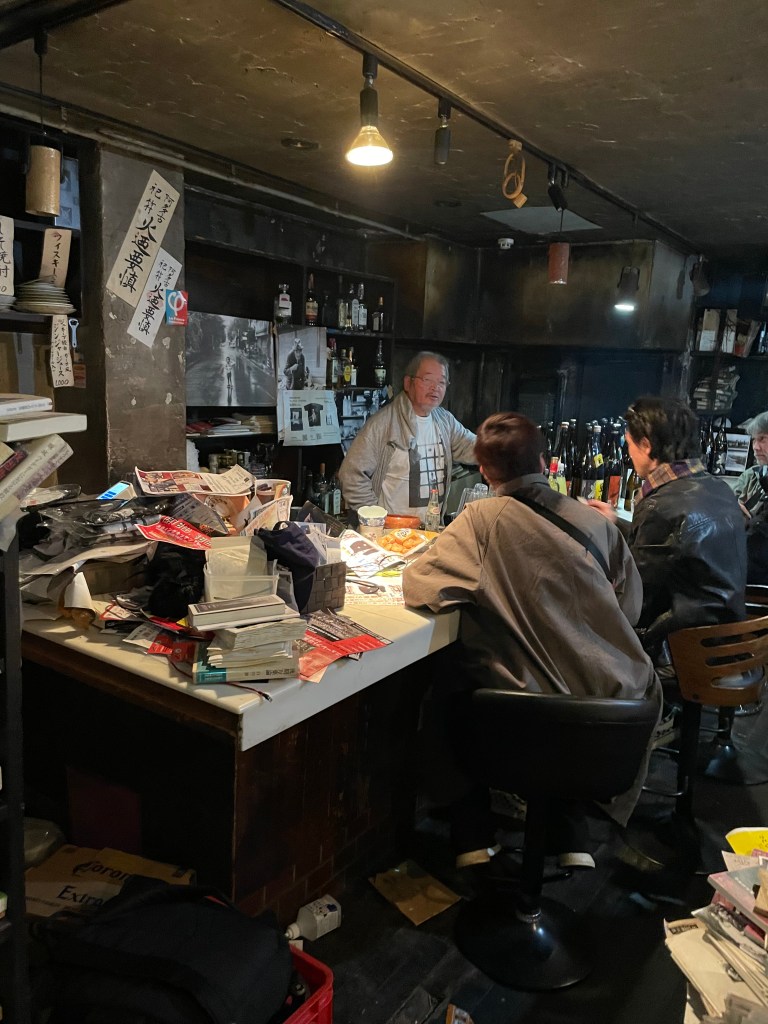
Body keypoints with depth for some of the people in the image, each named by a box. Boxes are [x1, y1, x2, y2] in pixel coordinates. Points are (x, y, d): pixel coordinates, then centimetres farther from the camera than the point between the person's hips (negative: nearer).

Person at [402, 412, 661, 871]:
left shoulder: (482, 519, -11)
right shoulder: (595, 521, -1)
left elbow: (418, 583, -12)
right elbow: (631, 605, 9)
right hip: (608, 698, 3)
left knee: (455, 687, 28)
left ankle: (474, 836, 30)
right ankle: (572, 836, 39)